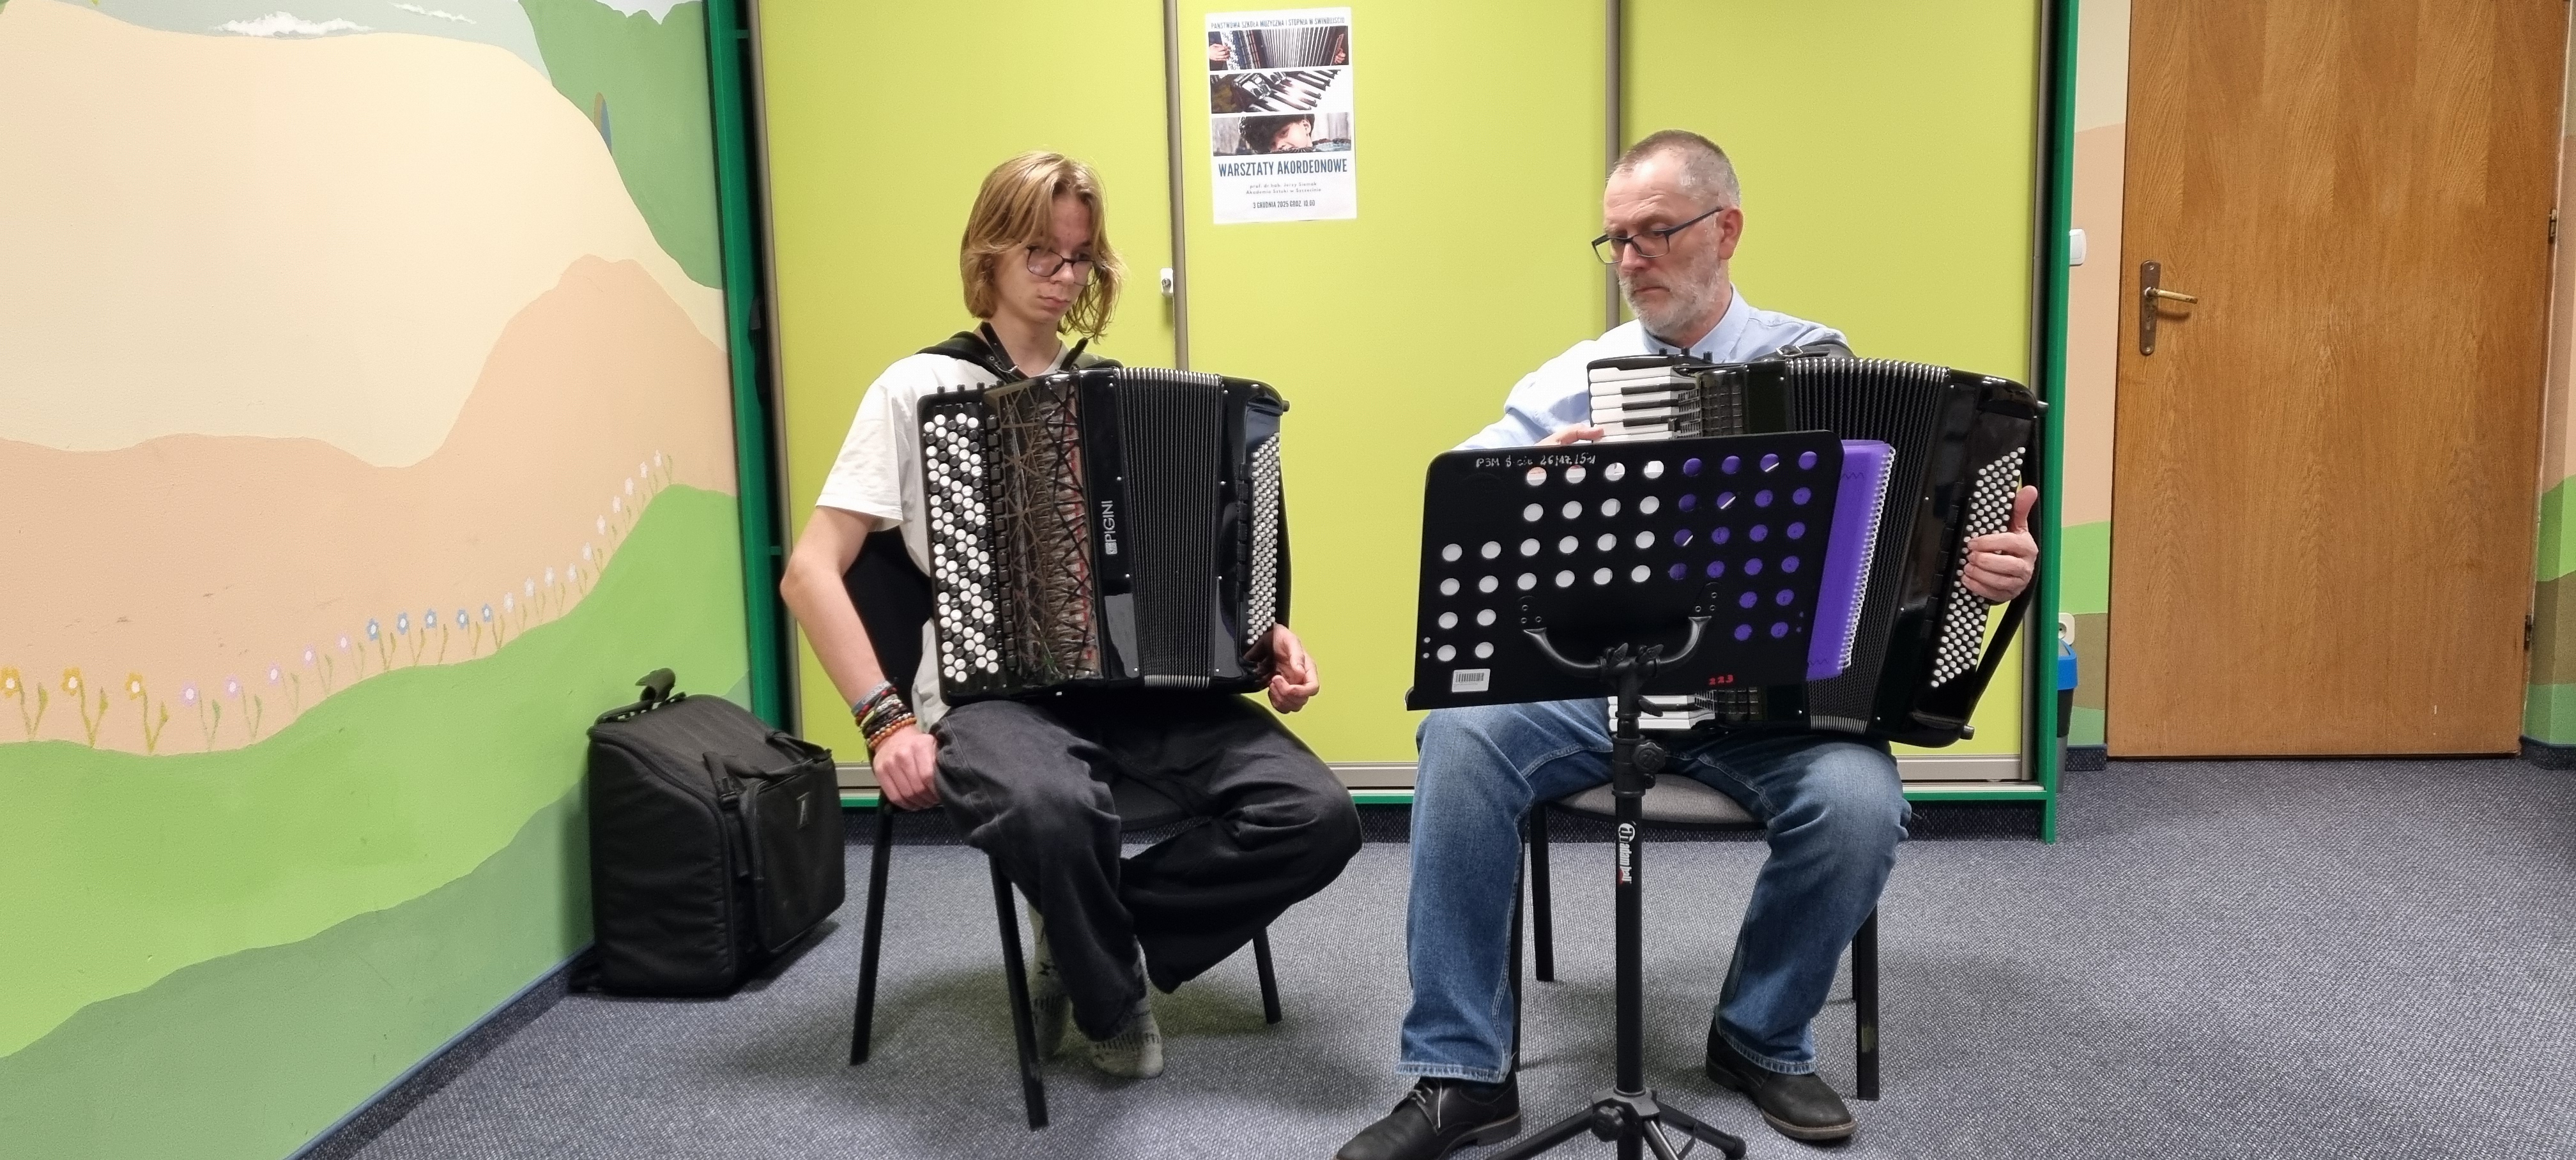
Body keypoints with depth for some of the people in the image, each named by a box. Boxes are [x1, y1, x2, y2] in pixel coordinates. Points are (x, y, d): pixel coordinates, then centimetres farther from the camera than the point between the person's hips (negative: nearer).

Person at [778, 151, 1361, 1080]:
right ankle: (1111, 998, -5)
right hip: (995, 685, -4)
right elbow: (811, 572, -1)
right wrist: (887, 719, -13)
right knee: (1054, 810, -40)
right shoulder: (919, 388, 4)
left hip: (1140, 679, 4)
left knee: (1318, 816, -20)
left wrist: (1261, 635, 0)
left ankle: (1087, 936, 3)